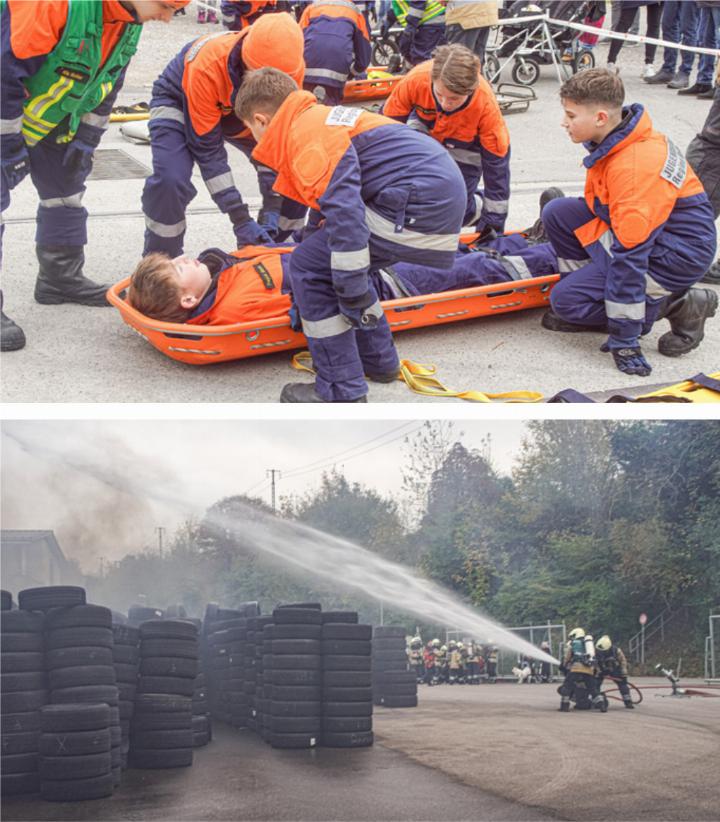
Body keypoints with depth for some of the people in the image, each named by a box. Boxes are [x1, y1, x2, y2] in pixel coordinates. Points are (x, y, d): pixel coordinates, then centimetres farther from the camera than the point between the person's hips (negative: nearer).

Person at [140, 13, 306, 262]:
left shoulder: (290, 68, -30)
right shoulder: (207, 67, -42)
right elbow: (208, 151, -34)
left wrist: (272, 210, -26)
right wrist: (240, 220, -34)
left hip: (239, 110, 4)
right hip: (179, 102, -4)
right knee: (171, 180, -30)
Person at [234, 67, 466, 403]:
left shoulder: (305, 134, -10)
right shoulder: (322, 117, 23)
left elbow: (342, 207, -22)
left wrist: (352, 290, -20)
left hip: (419, 204, -10)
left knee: (310, 265, -5)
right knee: (340, 259, 23)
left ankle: (342, 393, -2)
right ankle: (377, 359, 31)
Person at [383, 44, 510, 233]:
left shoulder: (486, 104, -38)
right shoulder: (417, 79, -38)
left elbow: (497, 161, -26)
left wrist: (494, 223, -23)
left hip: (465, 143, -2)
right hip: (425, 126, 2)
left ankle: (479, 206, 24)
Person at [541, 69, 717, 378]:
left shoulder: (634, 167, -30)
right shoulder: (614, 141, -1)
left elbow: (629, 252, -30)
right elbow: (596, 203, 18)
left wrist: (625, 341, -27)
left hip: (676, 256, -9)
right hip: (651, 229, 9)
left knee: (566, 301, -13)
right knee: (557, 213, 1)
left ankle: (677, 306, -6)